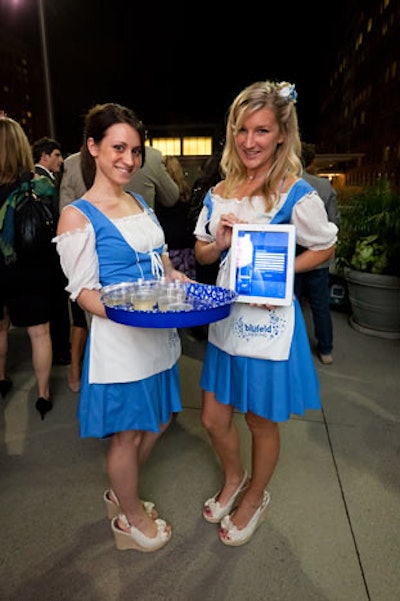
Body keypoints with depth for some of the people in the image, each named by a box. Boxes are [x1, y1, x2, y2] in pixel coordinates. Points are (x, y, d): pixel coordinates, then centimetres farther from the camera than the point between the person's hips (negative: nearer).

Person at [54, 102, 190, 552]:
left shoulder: (140, 203, 11)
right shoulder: (77, 216, -11)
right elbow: (83, 292, -12)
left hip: (158, 335, 8)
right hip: (117, 339, -7)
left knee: (156, 423, 20)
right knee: (127, 434, 11)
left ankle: (120, 493, 47)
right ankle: (130, 520, 39)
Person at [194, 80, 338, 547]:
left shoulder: (297, 195, -13)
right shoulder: (220, 193, 4)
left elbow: (324, 248, -2)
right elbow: (201, 253, 11)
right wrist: (220, 243, -11)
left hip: (270, 321, -5)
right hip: (225, 319, 5)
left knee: (262, 422, 15)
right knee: (213, 419, 16)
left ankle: (255, 497, 45)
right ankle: (233, 478, 49)